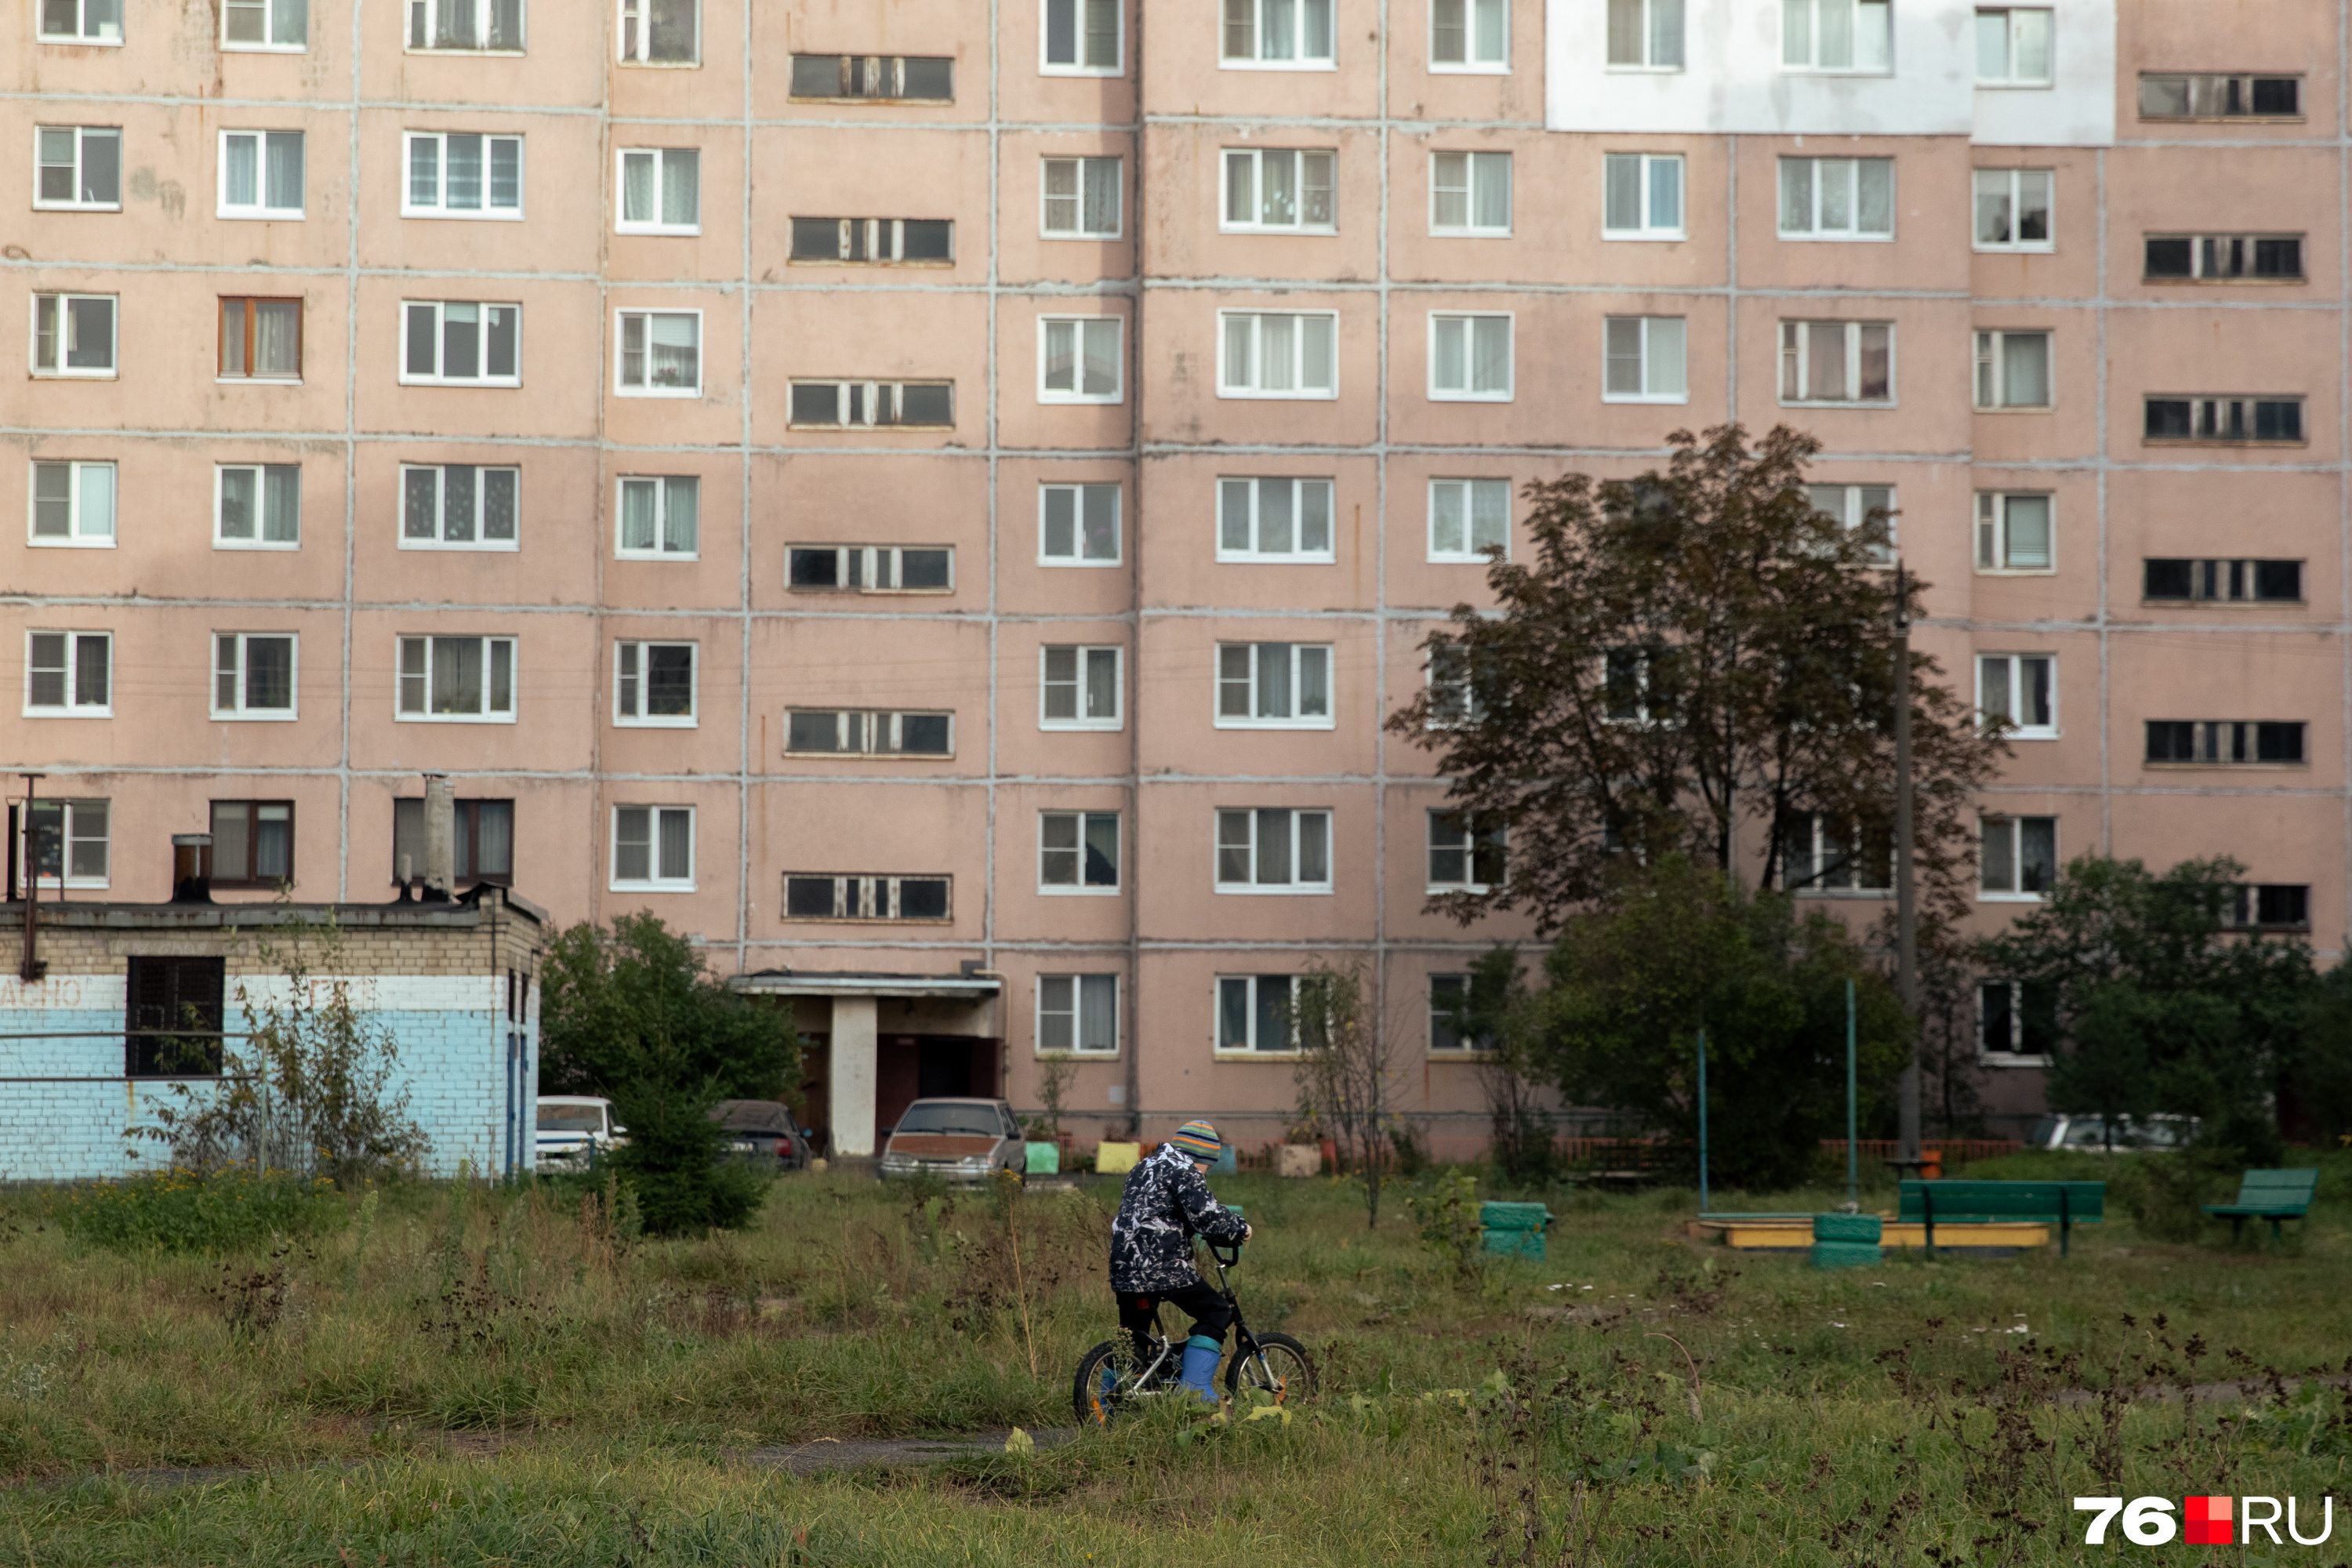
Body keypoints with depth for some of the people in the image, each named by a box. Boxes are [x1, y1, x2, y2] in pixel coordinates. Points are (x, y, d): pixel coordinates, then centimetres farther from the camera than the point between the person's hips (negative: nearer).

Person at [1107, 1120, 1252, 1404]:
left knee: (1132, 1337, 19)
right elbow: (1205, 1214, -17)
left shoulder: (1144, 1169, 23)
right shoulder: (1184, 1172, -5)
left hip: (1124, 1268, 8)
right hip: (1163, 1268, -8)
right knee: (1215, 1313, 3)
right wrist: (1239, 1228, -1)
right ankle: (1195, 1389, -7)